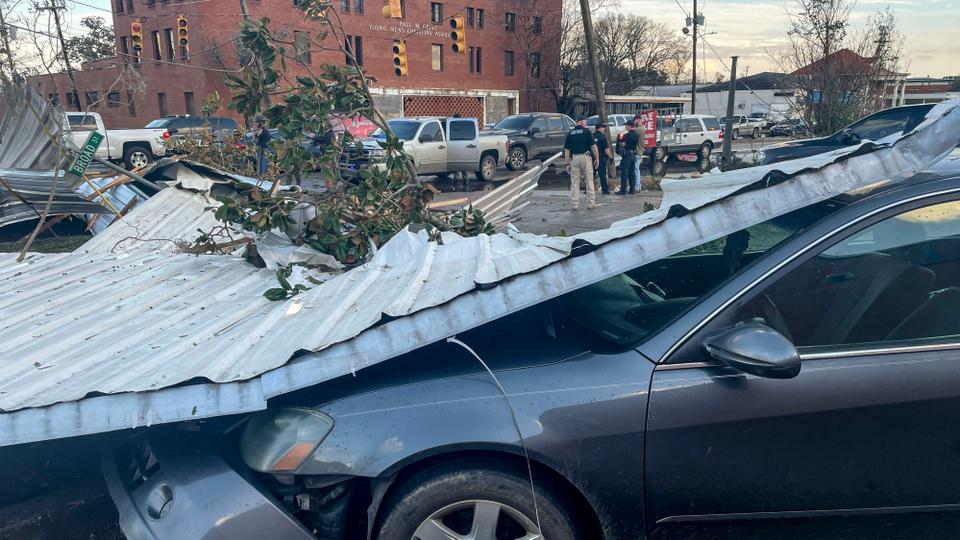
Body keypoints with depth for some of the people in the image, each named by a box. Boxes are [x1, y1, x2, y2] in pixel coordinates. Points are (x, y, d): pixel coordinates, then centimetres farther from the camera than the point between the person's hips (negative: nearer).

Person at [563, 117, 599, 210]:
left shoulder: (570, 133, 7)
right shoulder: (586, 131, -3)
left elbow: (566, 150, 5)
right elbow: (593, 146, -8)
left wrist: (568, 163, 9)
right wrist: (597, 159, 1)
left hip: (574, 158, 3)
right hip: (586, 157, -2)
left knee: (574, 183, 6)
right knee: (589, 181, 6)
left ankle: (574, 204, 5)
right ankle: (591, 203, 8)